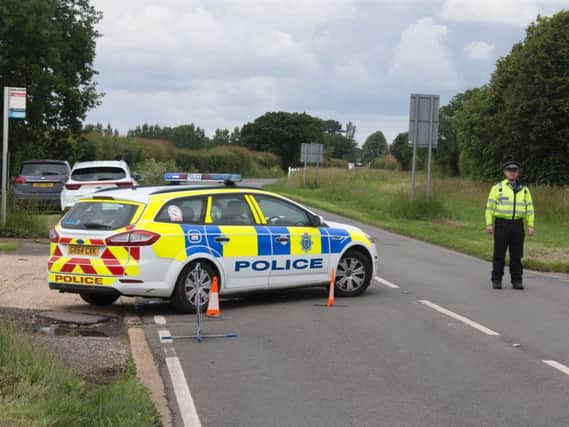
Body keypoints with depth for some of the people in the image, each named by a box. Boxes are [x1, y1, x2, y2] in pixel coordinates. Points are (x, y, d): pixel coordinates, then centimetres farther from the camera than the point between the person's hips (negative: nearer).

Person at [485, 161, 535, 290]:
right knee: (499, 254, 0)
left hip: (517, 225, 2)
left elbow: (529, 208, 8)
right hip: (501, 224, -2)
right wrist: (489, 224, -8)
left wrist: (530, 226, 0)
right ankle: (496, 280, 7)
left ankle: (516, 281, 8)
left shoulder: (524, 190, 10)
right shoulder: (497, 188, 2)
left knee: (516, 255, 3)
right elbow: (490, 206, 0)